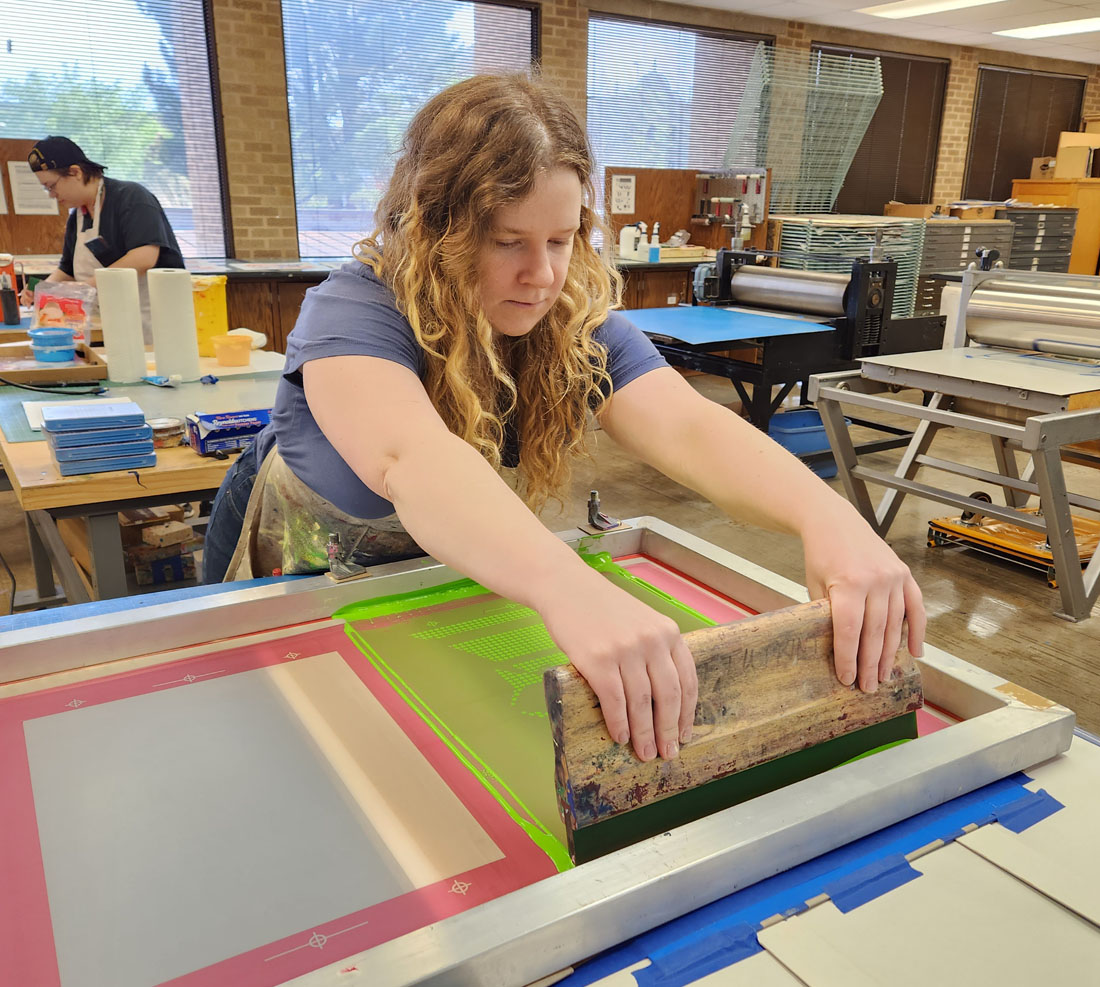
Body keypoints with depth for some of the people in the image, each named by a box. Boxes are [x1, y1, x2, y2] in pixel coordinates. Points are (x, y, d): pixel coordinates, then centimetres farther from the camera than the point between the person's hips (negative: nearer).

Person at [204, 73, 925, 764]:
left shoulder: (581, 322, -21)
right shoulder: (355, 313, -34)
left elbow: (688, 427, -37)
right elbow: (409, 457, -55)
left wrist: (826, 517, -57)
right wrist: (568, 587, -72)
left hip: (459, 573, 3)